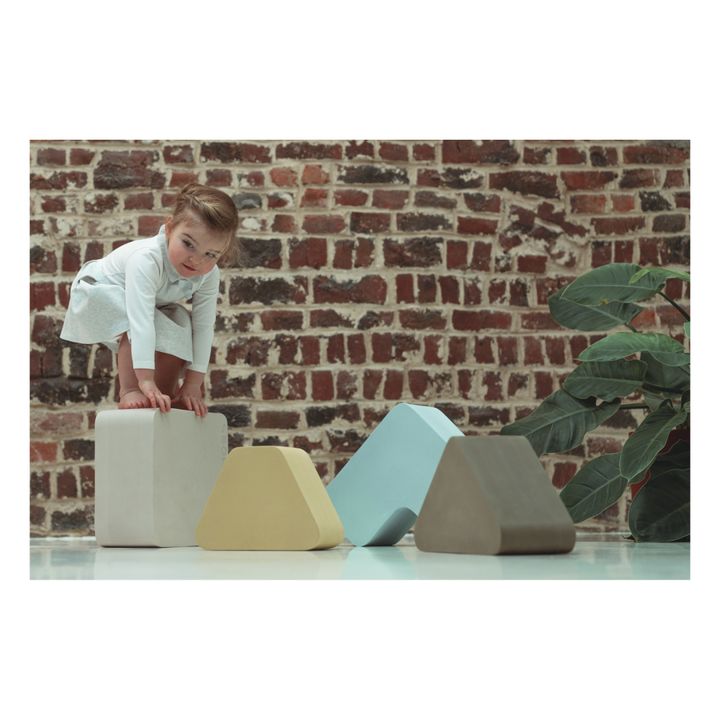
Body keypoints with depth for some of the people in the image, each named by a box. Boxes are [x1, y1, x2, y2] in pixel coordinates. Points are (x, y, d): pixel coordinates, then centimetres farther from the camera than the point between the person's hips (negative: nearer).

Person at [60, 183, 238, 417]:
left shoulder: (209, 275, -23)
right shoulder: (147, 259, -44)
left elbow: (203, 327, -23)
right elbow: (140, 320, -51)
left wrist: (193, 383, -28)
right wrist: (146, 381, -56)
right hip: (97, 291, -6)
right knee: (135, 320, -33)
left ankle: (168, 393, 1)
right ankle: (129, 392, -26)